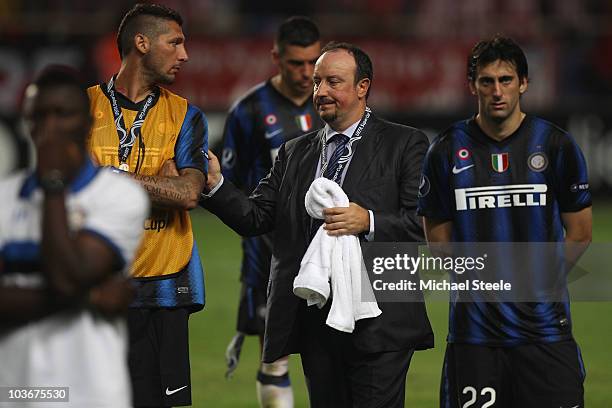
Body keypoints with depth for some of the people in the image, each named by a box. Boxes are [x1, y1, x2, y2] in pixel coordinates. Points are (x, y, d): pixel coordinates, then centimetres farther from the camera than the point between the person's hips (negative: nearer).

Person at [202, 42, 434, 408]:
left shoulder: (405, 144, 2)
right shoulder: (294, 153, 16)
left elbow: (425, 223, -7)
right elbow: (255, 218, 7)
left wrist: (369, 222, -21)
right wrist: (216, 184, -9)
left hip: (378, 321, -5)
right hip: (314, 319, 5)